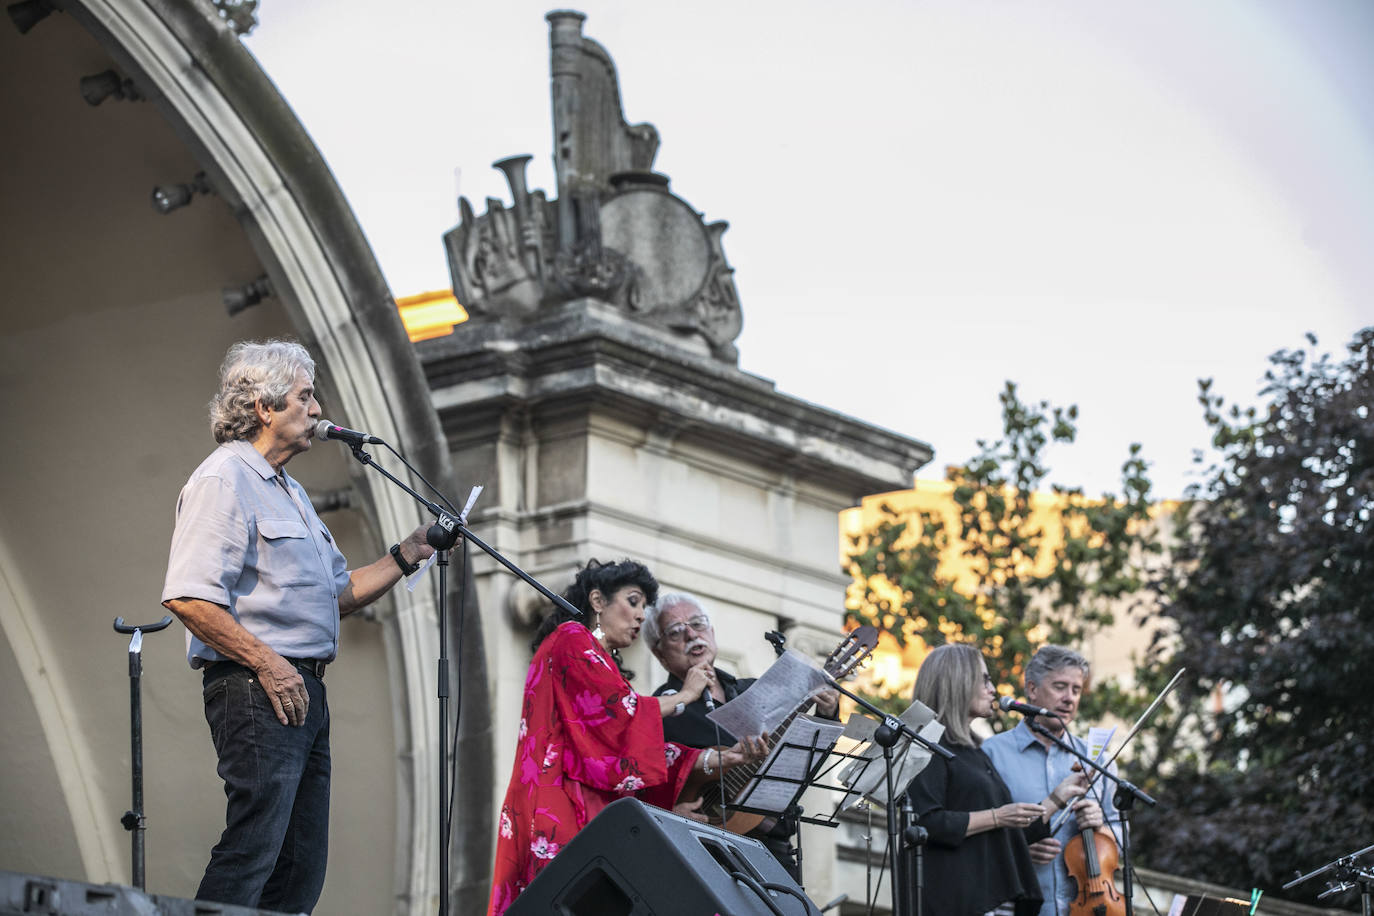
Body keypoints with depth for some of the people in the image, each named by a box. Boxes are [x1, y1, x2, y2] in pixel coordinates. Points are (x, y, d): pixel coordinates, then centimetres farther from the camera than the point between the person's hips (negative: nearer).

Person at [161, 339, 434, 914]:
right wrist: (267, 663, -20)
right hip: (256, 690, -10)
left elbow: (338, 596, 26)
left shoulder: (289, 491, 23)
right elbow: (188, 598, -19)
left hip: (305, 692, 10)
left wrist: (406, 555, 14)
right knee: (252, 848, -15)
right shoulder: (224, 480, -9)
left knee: (301, 866, 8)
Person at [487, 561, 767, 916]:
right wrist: (684, 697, 7)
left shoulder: (603, 663, 30)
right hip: (562, 807, -9)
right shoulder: (571, 640, 4)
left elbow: (642, 748, 20)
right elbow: (620, 711, -9)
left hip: (592, 813, 9)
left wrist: (720, 759, 9)